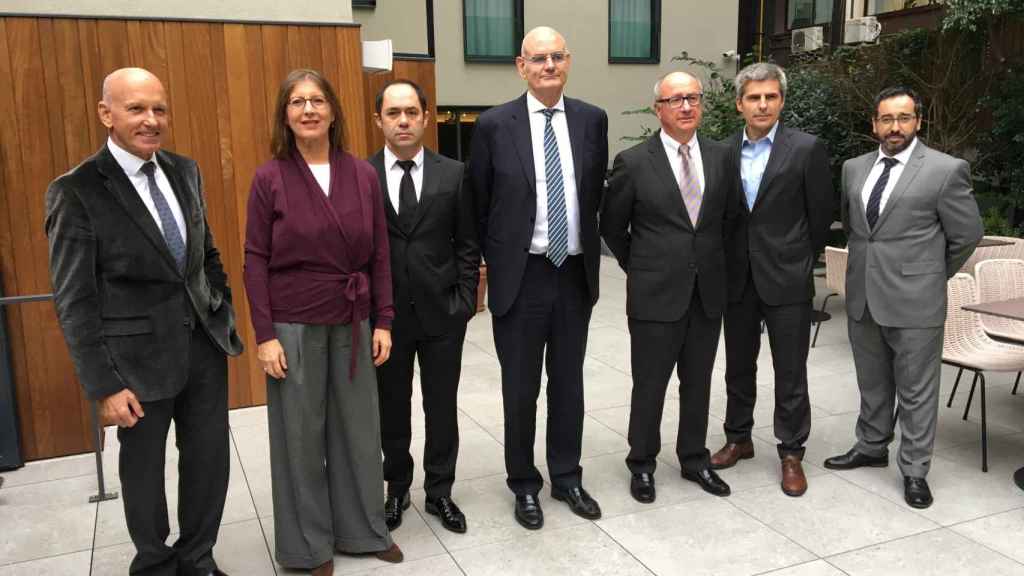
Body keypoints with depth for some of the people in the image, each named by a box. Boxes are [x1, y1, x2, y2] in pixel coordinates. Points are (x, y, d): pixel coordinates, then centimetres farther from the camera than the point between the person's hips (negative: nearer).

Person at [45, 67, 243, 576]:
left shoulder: (185, 172, 4)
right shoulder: (76, 191, -12)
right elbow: (73, 301, -12)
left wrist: (225, 314, 10)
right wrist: (104, 386, -13)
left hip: (204, 343, 5)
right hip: (140, 355, -5)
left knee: (210, 461, 14)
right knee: (144, 472, 14)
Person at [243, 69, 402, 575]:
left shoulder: (363, 175, 1)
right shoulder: (269, 178, -5)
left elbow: (378, 253, 4)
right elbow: (255, 260, -6)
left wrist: (383, 321, 1)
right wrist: (264, 335, -10)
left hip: (353, 323, 3)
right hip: (293, 326, -2)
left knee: (358, 427, 12)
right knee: (300, 435, 9)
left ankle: (363, 529, 32)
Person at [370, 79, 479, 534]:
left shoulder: (454, 175, -1)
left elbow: (467, 245, 2)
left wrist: (464, 301, -4)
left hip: (441, 312, 0)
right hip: (384, 314, 0)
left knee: (442, 408, 11)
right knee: (391, 408, 14)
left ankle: (439, 492, 29)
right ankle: (397, 488, 33)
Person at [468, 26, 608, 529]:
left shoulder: (592, 120, 3)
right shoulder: (494, 124, -6)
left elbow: (596, 193, 12)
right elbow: (478, 203, 1)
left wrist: (589, 250, 13)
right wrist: (487, 262, 4)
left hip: (575, 274, 3)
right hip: (520, 276, -2)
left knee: (568, 382, 14)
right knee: (520, 388, 9)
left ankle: (567, 477, 31)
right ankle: (524, 485, 27)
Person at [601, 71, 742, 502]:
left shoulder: (720, 157, 4)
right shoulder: (633, 162, -8)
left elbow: (731, 216, 17)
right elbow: (611, 226, 2)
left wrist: (712, 259, 14)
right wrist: (639, 268, 6)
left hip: (707, 292, 4)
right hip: (656, 294, -3)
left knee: (698, 382, 14)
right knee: (649, 384, 7)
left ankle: (694, 458, 32)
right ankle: (642, 464, 25)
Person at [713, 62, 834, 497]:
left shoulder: (806, 149, -7)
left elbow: (821, 214, -1)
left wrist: (799, 260, 7)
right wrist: (731, 261, 7)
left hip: (787, 280, -4)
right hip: (738, 278, 4)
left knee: (790, 372, 4)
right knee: (738, 366, 15)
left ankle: (791, 453, 18)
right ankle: (738, 438, 31)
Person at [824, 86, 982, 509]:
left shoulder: (946, 170, -7)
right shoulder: (854, 168, 8)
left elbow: (967, 235, -1)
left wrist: (932, 276, 7)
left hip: (914, 300, -5)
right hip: (862, 296, 5)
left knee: (916, 390, 4)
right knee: (872, 383, 19)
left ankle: (914, 470, 17)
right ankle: (871, 447, 35)